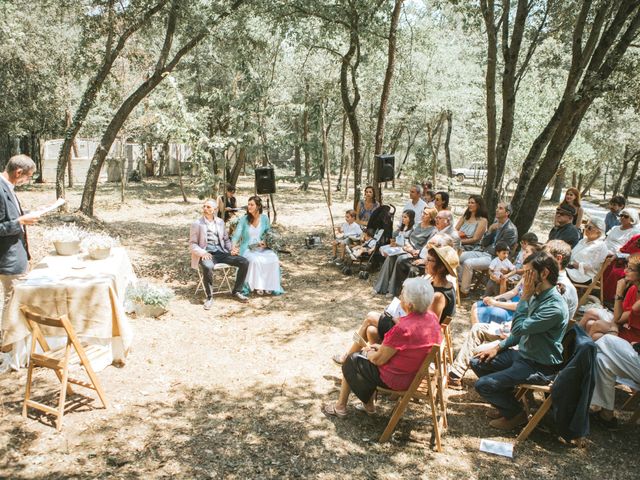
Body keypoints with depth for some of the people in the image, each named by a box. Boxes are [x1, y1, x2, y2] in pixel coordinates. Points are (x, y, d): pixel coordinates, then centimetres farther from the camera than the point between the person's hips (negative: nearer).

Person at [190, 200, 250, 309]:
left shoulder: (220, 222, 15)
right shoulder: (197, 224, 2)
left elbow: (226, 239, 21)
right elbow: (192, 244, 0)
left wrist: (231, 249, 1)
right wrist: (202, 252, -18)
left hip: (221, 252, 5)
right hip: (206, 253, -4)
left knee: (244, 262, -15)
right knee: (208, 267, -40)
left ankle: (236, 292, -1)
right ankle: (209, 297, -20)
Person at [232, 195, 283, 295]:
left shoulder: (264, 218, 4)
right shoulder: (244, 220, -4)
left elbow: (268, 233, 16)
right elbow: (237, 235, -10)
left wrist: (265, 241, -5)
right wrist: (233, 246, -29)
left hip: (261, 248, 3)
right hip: (247, 249, -3)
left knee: (273, 259, -25)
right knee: (255, 260, -35)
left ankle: (268, 285, -13)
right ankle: (258, 286, -19)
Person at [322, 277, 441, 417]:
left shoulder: (402, 328, -33)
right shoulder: (432, 317, -8)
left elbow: (379, 359, -20)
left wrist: (368, 353, 1)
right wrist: (383, 347, 7)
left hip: (398, 379, -8)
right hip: (418, 372, 8)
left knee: (351, 362, 13)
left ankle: (340, 407, 30)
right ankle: (369, 404, 32)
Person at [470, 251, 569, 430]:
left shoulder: (555, 307, -27)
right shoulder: (536, 295, 3)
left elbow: (518, 328, -30)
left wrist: (524, 296, -25)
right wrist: (498, 347, 8)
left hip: (539, 366, -9)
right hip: (523, 353, 9)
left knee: (482, 385, -15)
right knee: (477, 363, 7)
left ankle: (516, 413, 10)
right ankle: (507, 402, 19)